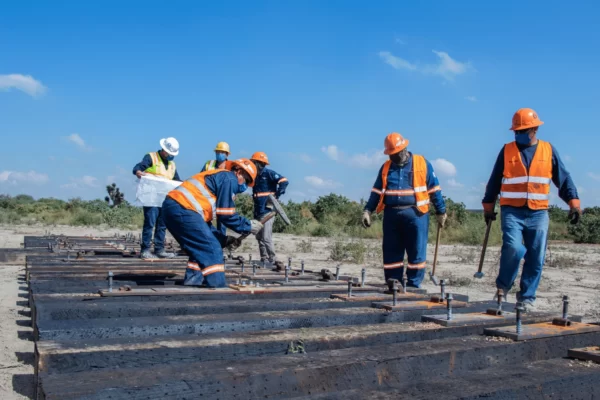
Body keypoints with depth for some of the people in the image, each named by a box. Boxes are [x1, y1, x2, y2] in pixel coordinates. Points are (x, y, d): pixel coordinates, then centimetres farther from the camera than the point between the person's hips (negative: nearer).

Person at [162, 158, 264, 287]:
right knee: (212, 250, -5)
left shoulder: (218, 177, 30)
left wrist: (224, 239, 24)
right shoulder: (229, 179, 1)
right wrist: (248, 226, 9)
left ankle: (192, 284, 19)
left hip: (172, 206, 10)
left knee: (200, 249, 20)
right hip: (184, 209, -10)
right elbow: (225, 214, -4)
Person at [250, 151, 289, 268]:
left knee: (266, 238, -13)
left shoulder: (268, 173, -9)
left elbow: (284, 181, -20)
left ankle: (273, 260, -7)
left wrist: (276, 196, -23)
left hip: (267, 211, -9)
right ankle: (264, 260, 20)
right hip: (258, 212, 9)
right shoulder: (256, 176, 14)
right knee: (259, 237, 12)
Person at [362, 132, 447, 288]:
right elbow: (377, 191, 14)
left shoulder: (422, 164, 4)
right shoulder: (386, 167, 12)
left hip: (415, 214, -3)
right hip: (391, 215, 3)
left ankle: (413, 286, 7)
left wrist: (440, 211, 6)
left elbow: (434, 189, 6)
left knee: (417, 253, -1)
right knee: (391, 254, 6)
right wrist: (368, 210, 4)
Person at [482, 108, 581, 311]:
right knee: (513, 248, -20)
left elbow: (563, 179, 10)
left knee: (536, 258, 1)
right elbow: (494, 182, 11)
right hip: (512, 212, -2)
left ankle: (527, 297, 14)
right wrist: (488, 206, 12)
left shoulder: (548, 150, 7)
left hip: (538, 213, 2)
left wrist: (574, 202, -1)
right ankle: (503, 286, 4)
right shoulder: (507, 151, 5)